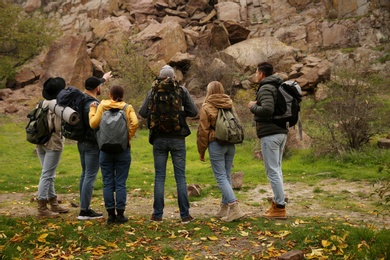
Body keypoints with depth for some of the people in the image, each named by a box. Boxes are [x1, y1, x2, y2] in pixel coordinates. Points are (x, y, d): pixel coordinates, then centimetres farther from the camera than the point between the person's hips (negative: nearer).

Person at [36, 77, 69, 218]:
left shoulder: (42, 104, 8)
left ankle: (54, 204, 24)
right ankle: (42, 209, -2)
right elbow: (59, 127, -19)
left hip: (41, 142, 8)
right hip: (53, 143, -8)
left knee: (49, 175, 15)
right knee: (47, 175, -5)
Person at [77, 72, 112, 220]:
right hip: (92, 144, -10)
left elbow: (92, 87, 29)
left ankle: (84, 207, 21)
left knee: (85, 175, 15)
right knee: (90, 176, -6)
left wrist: (103, 79, 44)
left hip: (82, 142, 10)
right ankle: (84, 211, -4)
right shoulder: (93, 104, -20)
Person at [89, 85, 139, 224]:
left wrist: (92, 109, 12)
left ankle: (111, 214, 9)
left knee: (108, 183, 7)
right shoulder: (128, 107, 1)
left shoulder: (102, 106, 0)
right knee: (120, 183, 4)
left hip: (106, 149, 1)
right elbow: (135, 123, -14)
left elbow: (93, 124, -2)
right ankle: (120, 214, 5)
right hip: (123, 149, 0)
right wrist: (128, 136, -2)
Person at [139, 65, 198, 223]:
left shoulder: (153, 92, -3)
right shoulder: (182, 91, -3)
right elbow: (193, 112, -3)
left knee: (159, 177, 8)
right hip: (177, 139, 0)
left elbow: (143, 113, -7)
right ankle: (184, 215, 7)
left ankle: (157, 214, 11)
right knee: (180, 177, 5)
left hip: (159, 139, 1)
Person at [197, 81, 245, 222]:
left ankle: (235, 208, -15)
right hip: (231, 144, 6)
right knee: (226, 176, 12)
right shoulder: (230, 105, 11)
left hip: (216, 144, -6)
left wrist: (201, 150, 1)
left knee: (221, 177, -4)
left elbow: (203, 131, -6)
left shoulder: (206, 107, -6)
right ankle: (224, 208, 18)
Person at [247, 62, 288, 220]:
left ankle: (280, 208, -5)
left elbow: (267, 110, -26)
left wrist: (253, 107, -8)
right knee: (276, 169, 15)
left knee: (272, 171, -6)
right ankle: (277, 202, 20)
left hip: (270, 134, -10)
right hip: (281, 132, 10)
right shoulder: (278, 87, 17)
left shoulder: (265, 88, -12)